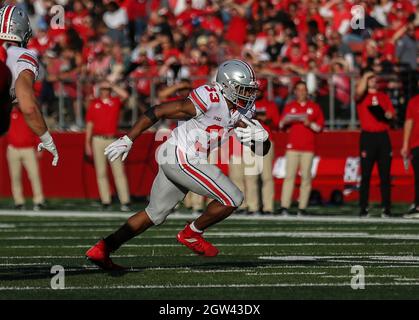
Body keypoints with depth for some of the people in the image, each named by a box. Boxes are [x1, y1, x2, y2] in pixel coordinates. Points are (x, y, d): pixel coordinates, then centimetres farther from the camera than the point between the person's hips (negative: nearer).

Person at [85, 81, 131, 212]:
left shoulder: (115, 101, 7)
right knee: (101, 172, 2)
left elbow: (125, 95, -14)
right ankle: (105, 201, 4)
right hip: (98, 140, 1)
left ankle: (125, 202, -10)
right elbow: (89, 124, 9)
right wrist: (87, 143, 5)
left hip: (113, 140, -1)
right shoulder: (94, 104, 9)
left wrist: (112, 85, -4)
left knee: (119, 171, -7)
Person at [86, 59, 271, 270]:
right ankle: (192, 234, 11)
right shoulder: (209, 99, -19)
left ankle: (102, 250, 16)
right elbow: (158, 111, -15)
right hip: (181, 158, -10)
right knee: (232, 199, -7)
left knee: (154, 214, 17)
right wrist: (128, 140, -15)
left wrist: (259, 136, -16)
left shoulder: (243, 111, 7)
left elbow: (263, 150, 9)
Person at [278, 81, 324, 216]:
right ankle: (284, 207, -12)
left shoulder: (315, 107, 11)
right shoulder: (289, 107, 15)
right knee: (289, 175, -8)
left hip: (308, 148, 0)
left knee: (306, 177, -4)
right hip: (292, 147, 0)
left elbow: (320, 126, 7)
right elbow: (281, 126, 15)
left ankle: (302, 208, -2)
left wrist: (310, 124, -11)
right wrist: (285, 122, -7)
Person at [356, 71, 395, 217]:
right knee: (365, 174, -4)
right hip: (367, 137, -3)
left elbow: (391, 114, 11)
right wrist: (365, 76, -6)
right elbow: (359, 91, -19)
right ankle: (363, 208, -3)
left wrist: (386, 114, -11)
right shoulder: (362, 96, 5)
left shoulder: (384, 97, 17)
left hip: (383, 136, 3)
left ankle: (386, 208, 1)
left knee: (385, 174, 0)